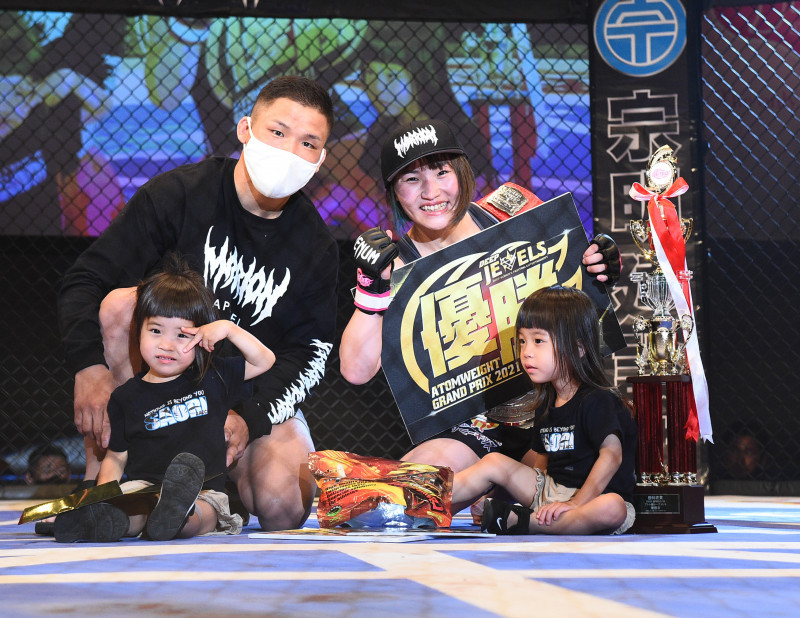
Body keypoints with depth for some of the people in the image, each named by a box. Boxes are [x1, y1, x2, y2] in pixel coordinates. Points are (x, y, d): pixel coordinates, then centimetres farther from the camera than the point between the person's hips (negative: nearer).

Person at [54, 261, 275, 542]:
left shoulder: (213, 378, 14)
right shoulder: (126, 397, 12)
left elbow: (264, 360, 14)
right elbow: (116, 456, 16)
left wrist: (228, 329, -1)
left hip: (203, 495, -1)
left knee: (204, 515, -38)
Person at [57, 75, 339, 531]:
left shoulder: (316, 247, -3)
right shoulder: (177, 195, -11)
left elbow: (310, 351, -4)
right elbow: (84, 283, -13)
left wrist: (250, 417, -22)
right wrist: (89, 365, -31)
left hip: (254, 392, 1)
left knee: (282, 510, -27)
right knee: (120, 303, -32)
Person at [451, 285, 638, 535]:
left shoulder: (597, 400, -14)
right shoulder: (546, 404, 11)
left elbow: (611, 454, -25)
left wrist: (577, 502, -29)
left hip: (597, 496, -7)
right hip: (552, 491, 7)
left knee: (613, 509, -40)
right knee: (494, 462, -1)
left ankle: (518, 522, -40)